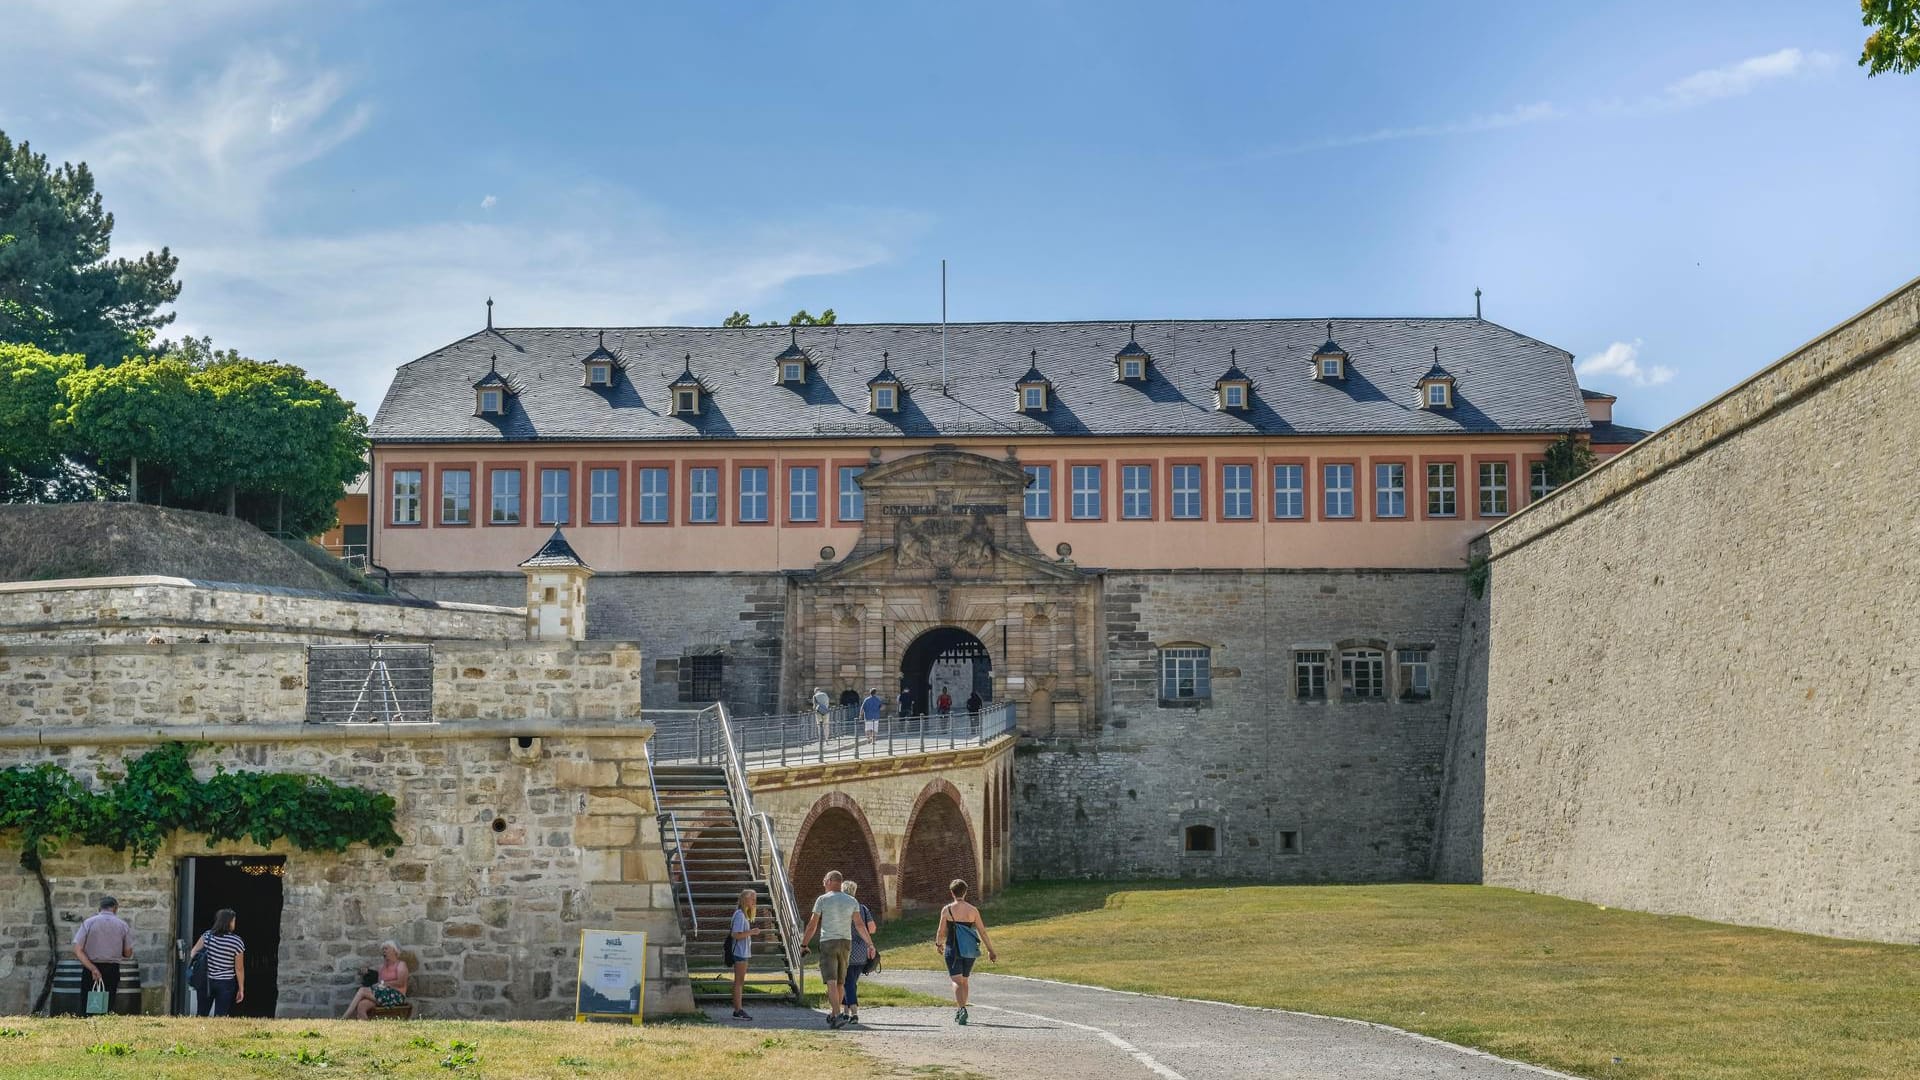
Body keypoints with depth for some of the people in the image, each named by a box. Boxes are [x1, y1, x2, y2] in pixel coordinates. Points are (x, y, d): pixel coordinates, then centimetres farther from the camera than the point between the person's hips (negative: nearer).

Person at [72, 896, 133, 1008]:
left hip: (91, 969, -1)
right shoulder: (123, 925, 1)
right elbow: (128, 954, 6)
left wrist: (92, 968, -15)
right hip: (112, 970, 1)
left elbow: (77, 950, -11)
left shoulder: (89, 922, -1)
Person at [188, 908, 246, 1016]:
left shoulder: (207, 936, 0)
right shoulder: (237, 941, -9)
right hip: (226, 983, -3)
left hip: (206, 981, 3)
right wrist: (241, 989, 2)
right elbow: (239, 969, -5)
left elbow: (193, 953, -4)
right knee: (220, 1018, 1)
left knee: (202, 1014, 12)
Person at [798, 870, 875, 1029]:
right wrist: (870, 944, 7)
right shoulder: (852, 901, 6)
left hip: (828, 943, -4)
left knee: (831, 982, -10)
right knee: (840, 982, 16)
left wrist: (804, 944, 6)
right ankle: (833, 1013, 29)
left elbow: (812, 925, -3)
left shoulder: (822, 900, -4)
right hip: (846, 943, 4)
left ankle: (837, 1016, -23)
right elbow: (859, 925, 1)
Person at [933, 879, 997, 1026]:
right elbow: (982, 932, 1)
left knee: (957, 981, -6)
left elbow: (941, 932, 0)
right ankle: (959, 1011, 27)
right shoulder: (973, 910, -1)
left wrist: (938, 944, 20)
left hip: (953, 949, -3)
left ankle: (961, 1009, -26)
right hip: (969, 951, 3)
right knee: (964, 981, 19)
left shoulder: (947, 910, -6)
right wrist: (991, 951, 8)